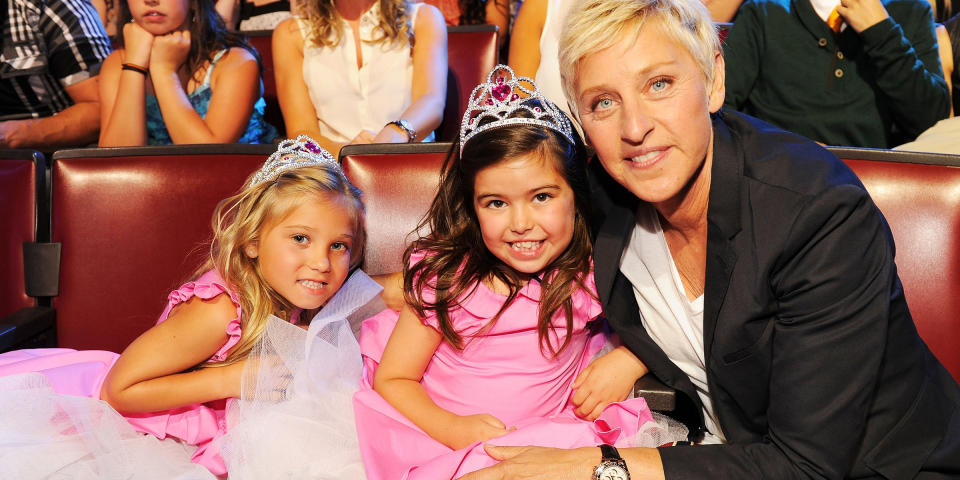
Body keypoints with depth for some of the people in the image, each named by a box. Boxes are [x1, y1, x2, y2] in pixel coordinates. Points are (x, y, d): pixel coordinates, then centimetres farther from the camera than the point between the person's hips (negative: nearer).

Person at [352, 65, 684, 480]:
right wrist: (454, 429, -22)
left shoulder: (592, 274, -5)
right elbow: (392, 379, -5)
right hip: (435, 428, 0)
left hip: (537, 443, 1)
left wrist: (628, 360, -10)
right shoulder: (447, 274, -7)